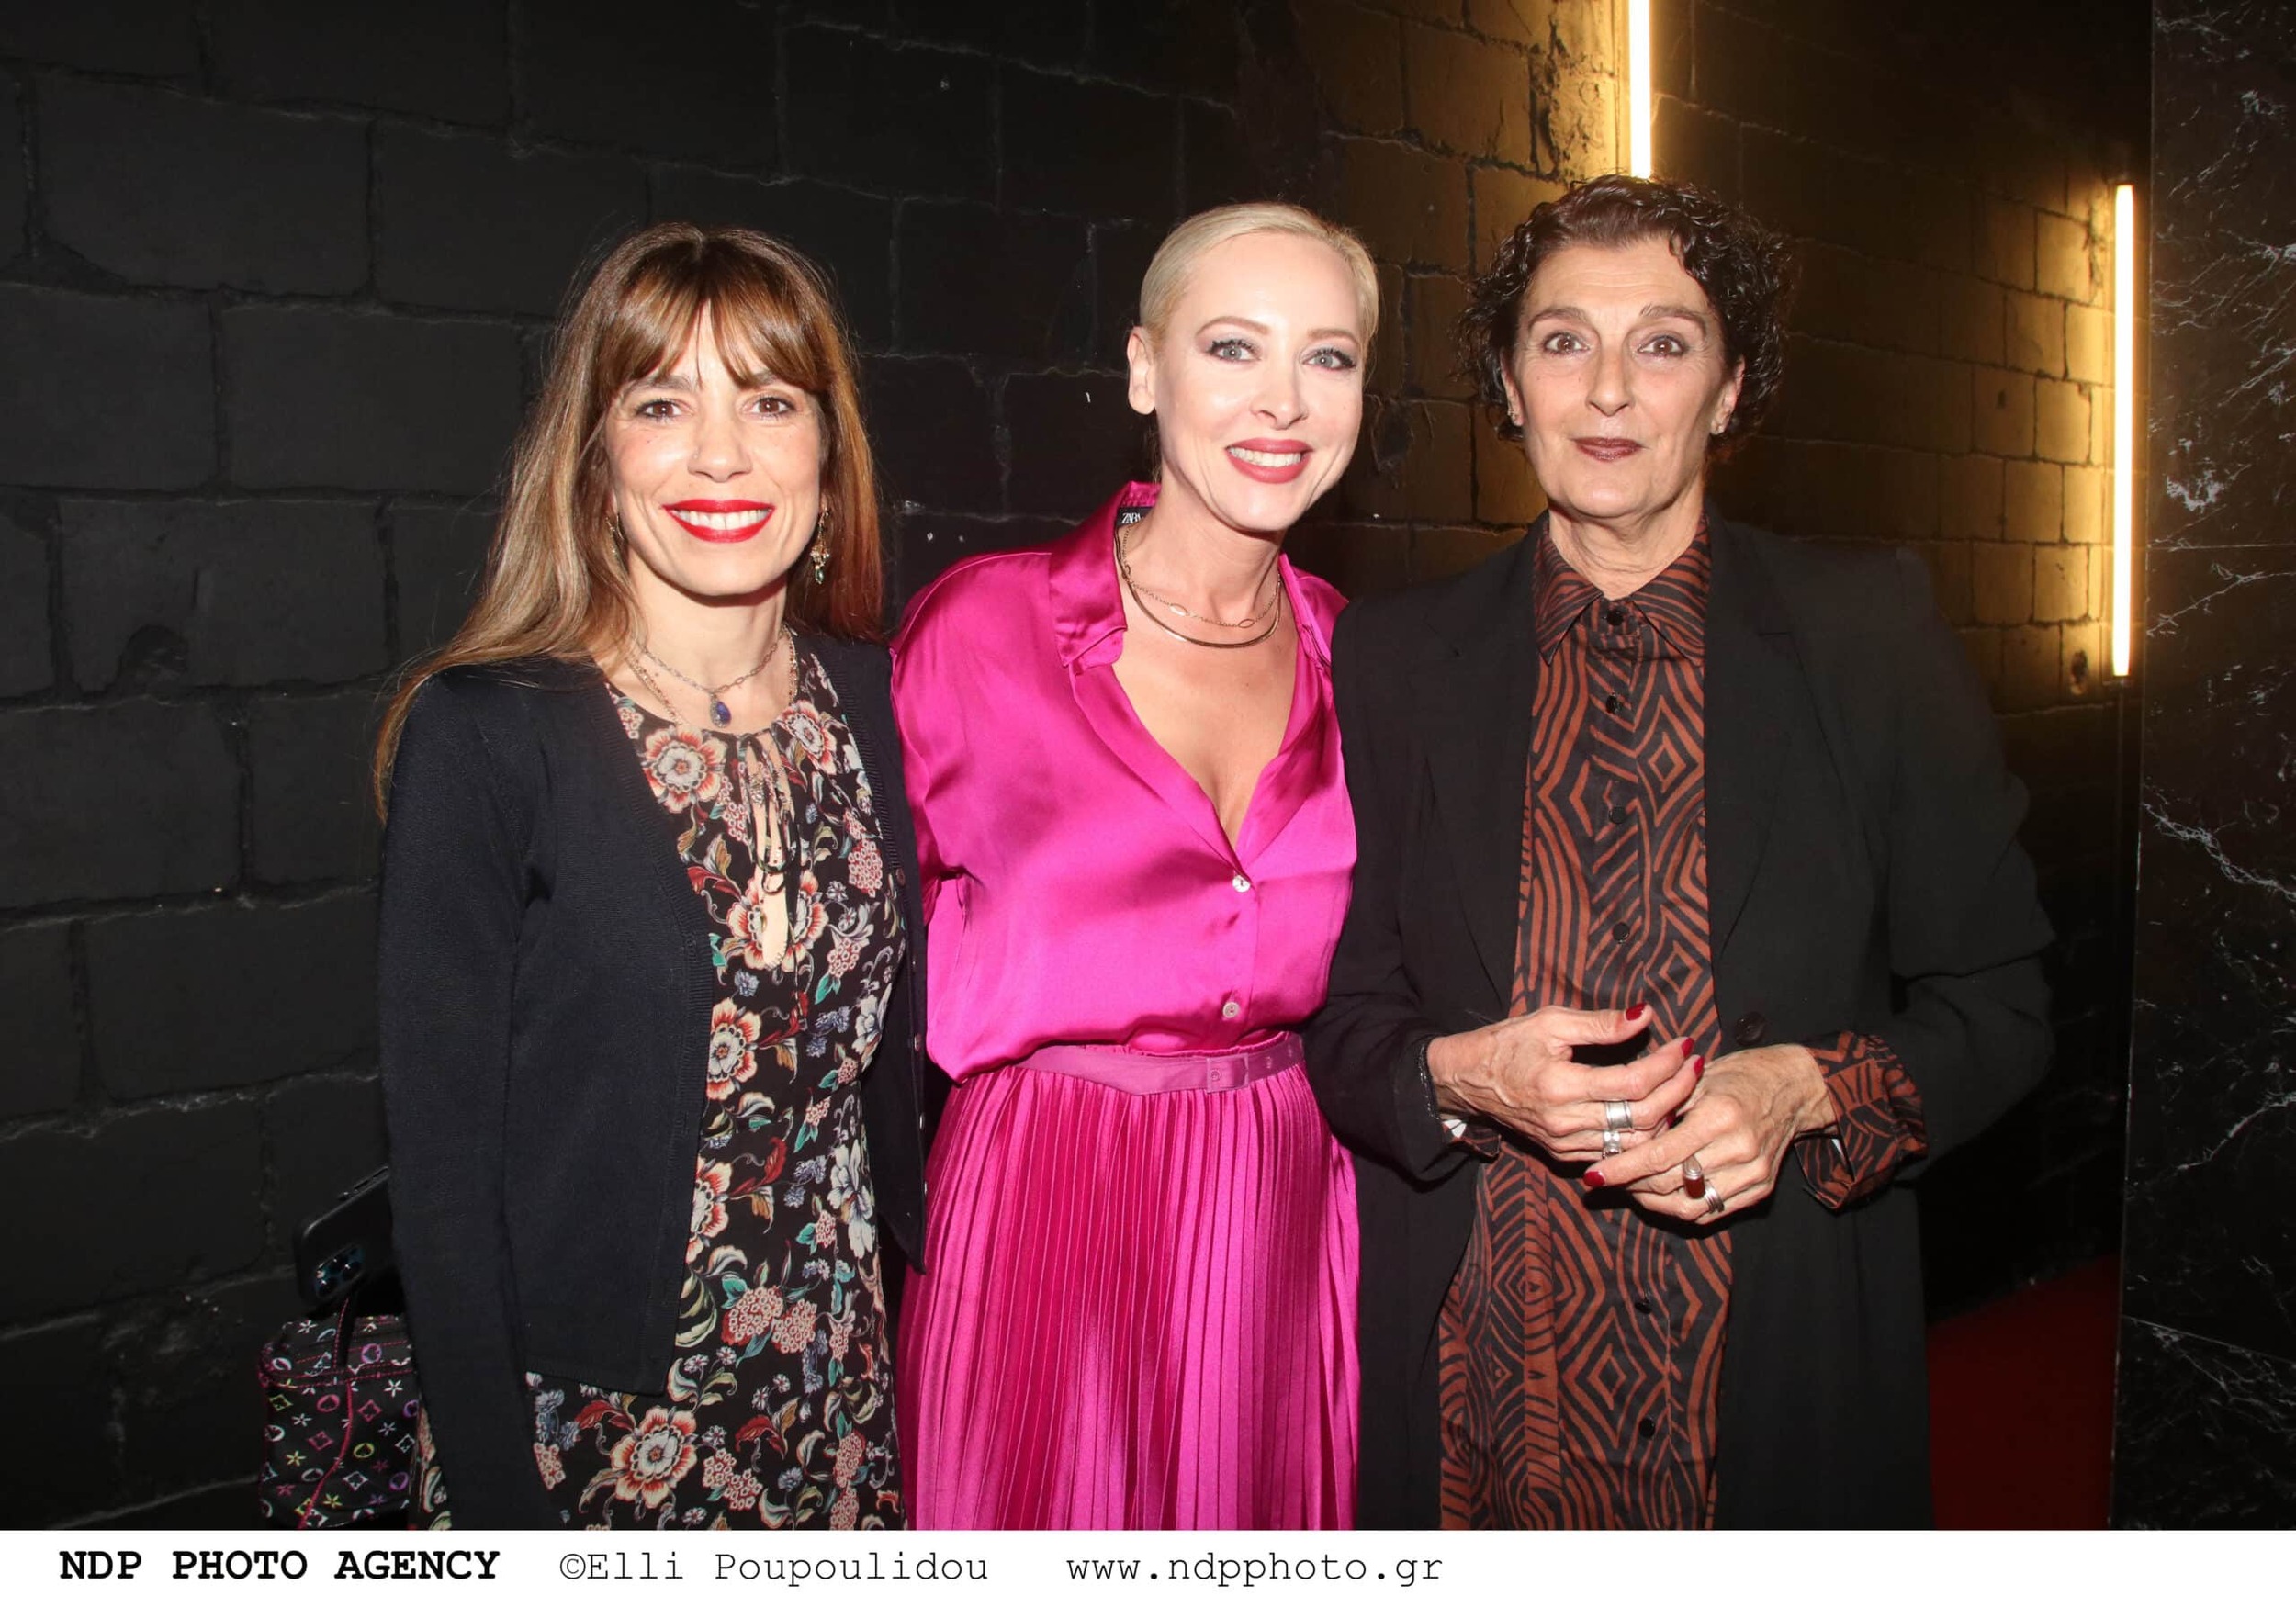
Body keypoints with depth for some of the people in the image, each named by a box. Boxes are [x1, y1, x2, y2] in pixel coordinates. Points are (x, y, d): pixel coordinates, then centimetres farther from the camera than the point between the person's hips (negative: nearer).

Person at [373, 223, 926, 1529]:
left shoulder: (876, 701, -1)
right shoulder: (484, 734, -15)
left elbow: (892, 1048, 7)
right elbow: (444, 1141, -12)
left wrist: (918, 1306, 5)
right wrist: (495, 1494, -11)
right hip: (585, 1418, -3)